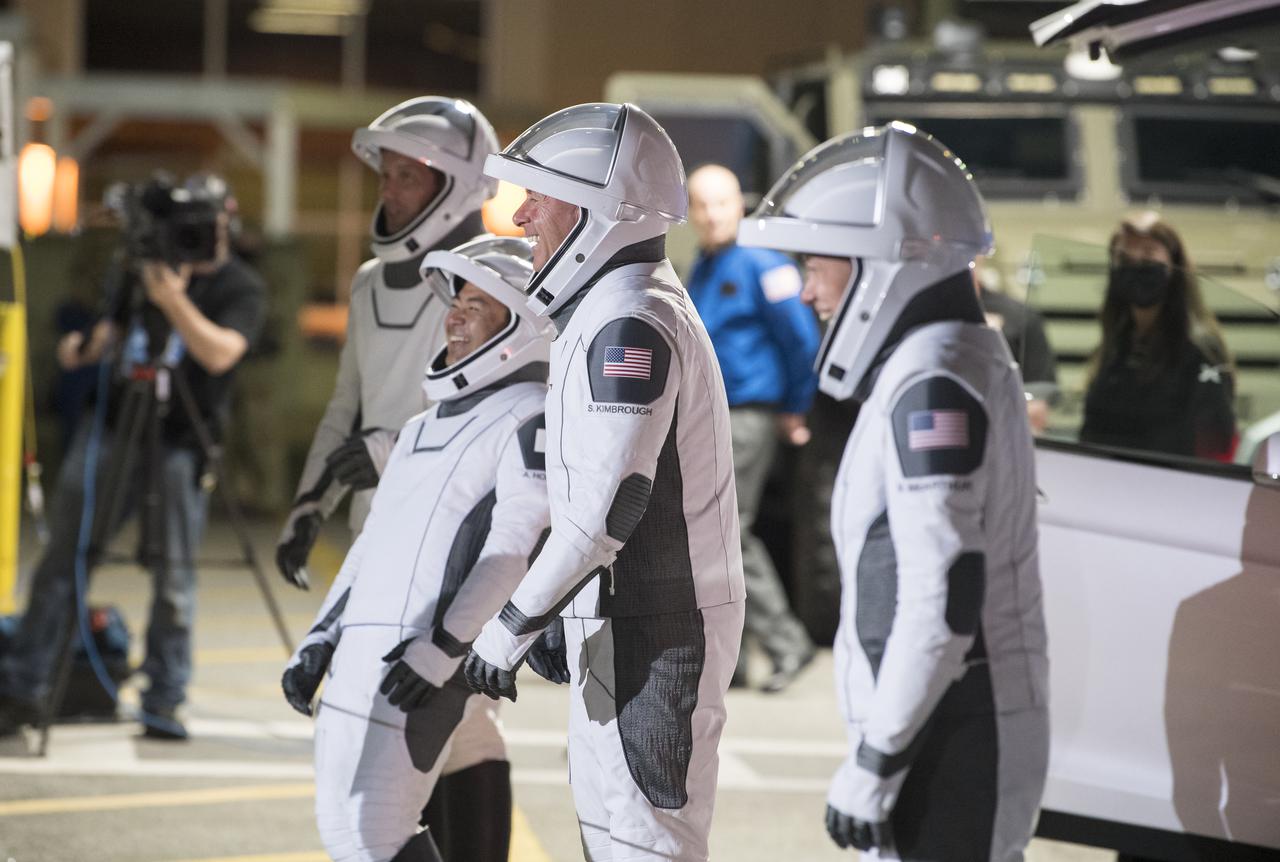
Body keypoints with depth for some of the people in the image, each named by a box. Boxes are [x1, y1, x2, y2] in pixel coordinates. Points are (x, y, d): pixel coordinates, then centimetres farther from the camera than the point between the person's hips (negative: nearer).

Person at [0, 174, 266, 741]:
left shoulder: (242, 289, -2)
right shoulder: (150, 271, 14)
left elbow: (220, 352, -18)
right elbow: (115, 327, 22)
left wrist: (173, 299, -26)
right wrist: (85, 346, 0)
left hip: (181, 442, -4)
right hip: (116, 423, 4)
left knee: (174, 572, -4)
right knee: (63, 553, 1)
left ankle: (164, 701, 4)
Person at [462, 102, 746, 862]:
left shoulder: (633, 323, -19)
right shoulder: (615, 312, 15)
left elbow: (609, 505, -24)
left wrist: (513, 626, -19)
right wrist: (551, 617, 19)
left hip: (650, 632, -11)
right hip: (628, 621, 11)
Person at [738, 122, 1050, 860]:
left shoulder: (934, 383, -17)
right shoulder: (967, 361, 15)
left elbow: (945, 599, -23)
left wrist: (875, 762, -19)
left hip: (949, 750, -10)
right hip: (973, 740, 10)